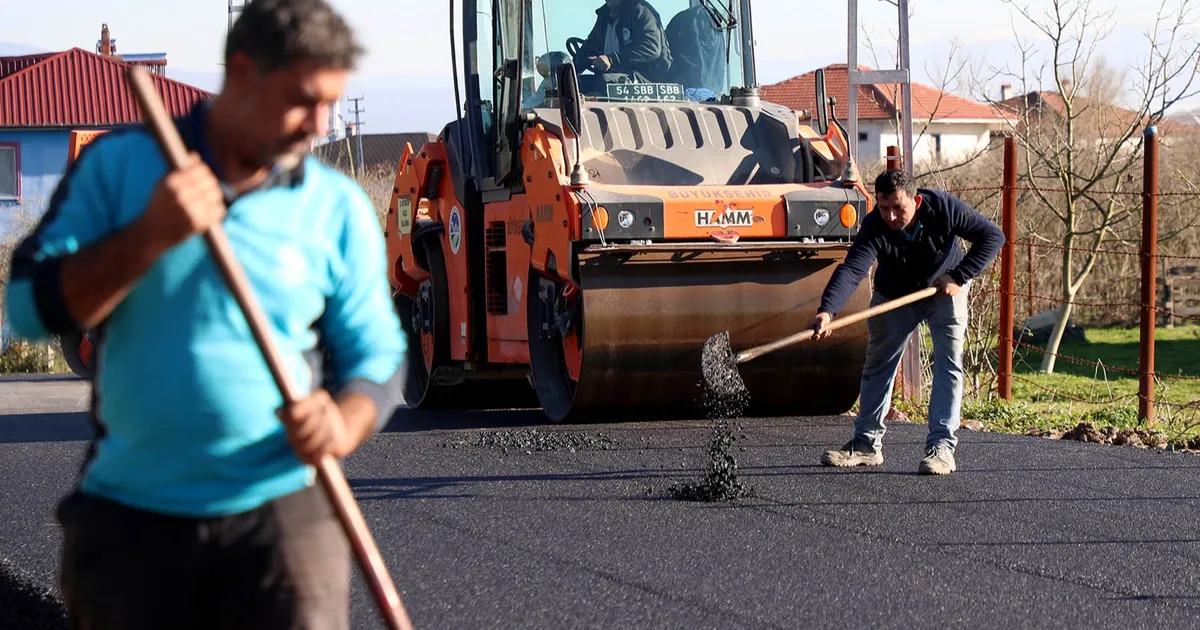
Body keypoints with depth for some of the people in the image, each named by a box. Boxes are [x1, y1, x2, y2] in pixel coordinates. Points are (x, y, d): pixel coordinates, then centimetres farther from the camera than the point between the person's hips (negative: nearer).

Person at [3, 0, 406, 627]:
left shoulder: (340, 208, 3)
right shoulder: (117, 165, 1)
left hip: (278, 515, 0)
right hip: (125, 518, 1)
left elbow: (376, 356, 6)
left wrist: (342, 427, -16)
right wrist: (149, 236, -17)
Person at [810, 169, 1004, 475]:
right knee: (878, 365, 7)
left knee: (949, 363, -13)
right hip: (893, 296, 1)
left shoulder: (944, 208, -31)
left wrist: (959, 278, -26)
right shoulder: (874, 228, -33)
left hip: (944, 290, -1)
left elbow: (992, 236, -21)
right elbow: (850, 270, -47)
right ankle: (867, 444, 20)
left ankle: (942, 447, -13)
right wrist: (827, 310, -64)